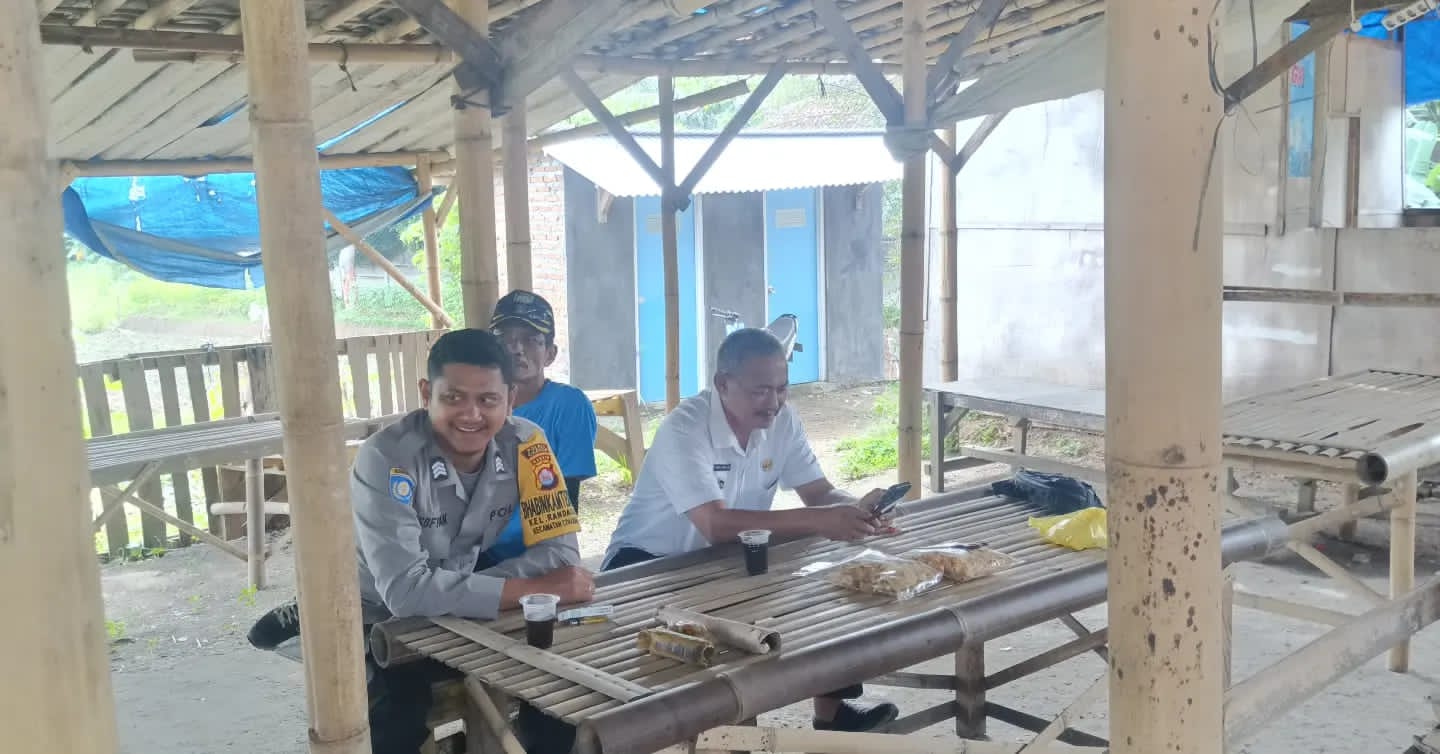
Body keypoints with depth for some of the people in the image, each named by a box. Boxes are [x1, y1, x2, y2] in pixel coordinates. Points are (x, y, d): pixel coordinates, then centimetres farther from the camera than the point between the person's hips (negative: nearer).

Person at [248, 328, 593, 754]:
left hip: (461, 620, 5)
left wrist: (455, 588, -25)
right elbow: (405, 591, -32)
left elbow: (561, 552, -14)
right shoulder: (387, 458, -25)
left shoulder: (526, 445, -12)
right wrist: (532, 588, -31)